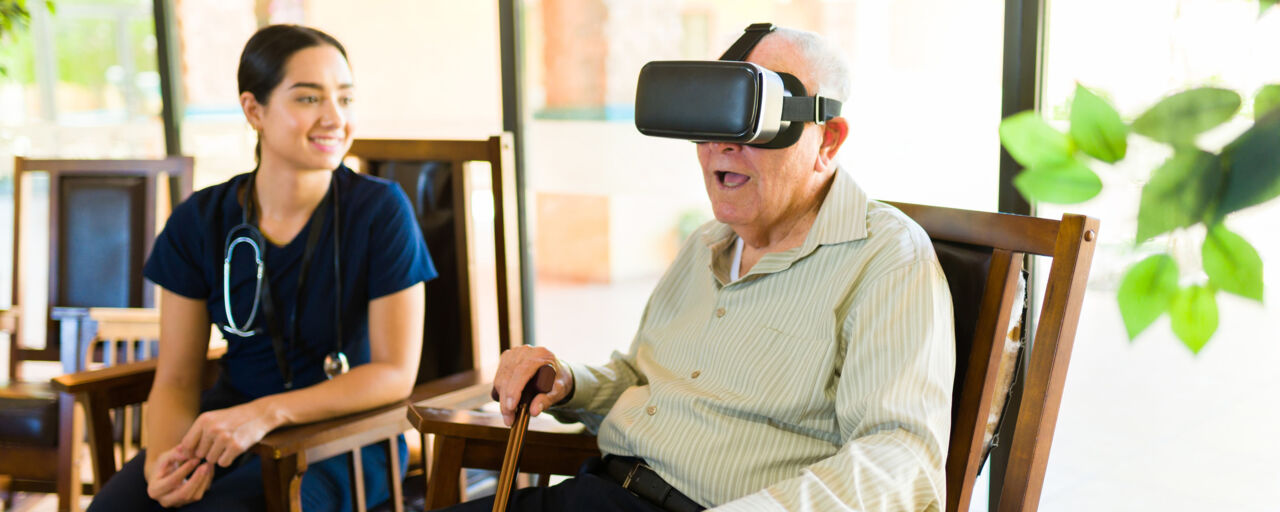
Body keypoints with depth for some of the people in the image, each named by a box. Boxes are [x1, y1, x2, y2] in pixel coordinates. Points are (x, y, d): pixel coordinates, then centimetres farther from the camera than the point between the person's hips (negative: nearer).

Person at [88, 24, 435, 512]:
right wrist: (163, 456, -20)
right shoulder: (199, 221, -1)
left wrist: (267, 412, -23)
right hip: (225, 427, 3)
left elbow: (396, 373, -12)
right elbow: (175, 380, 2)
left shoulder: (381, 210, -12)